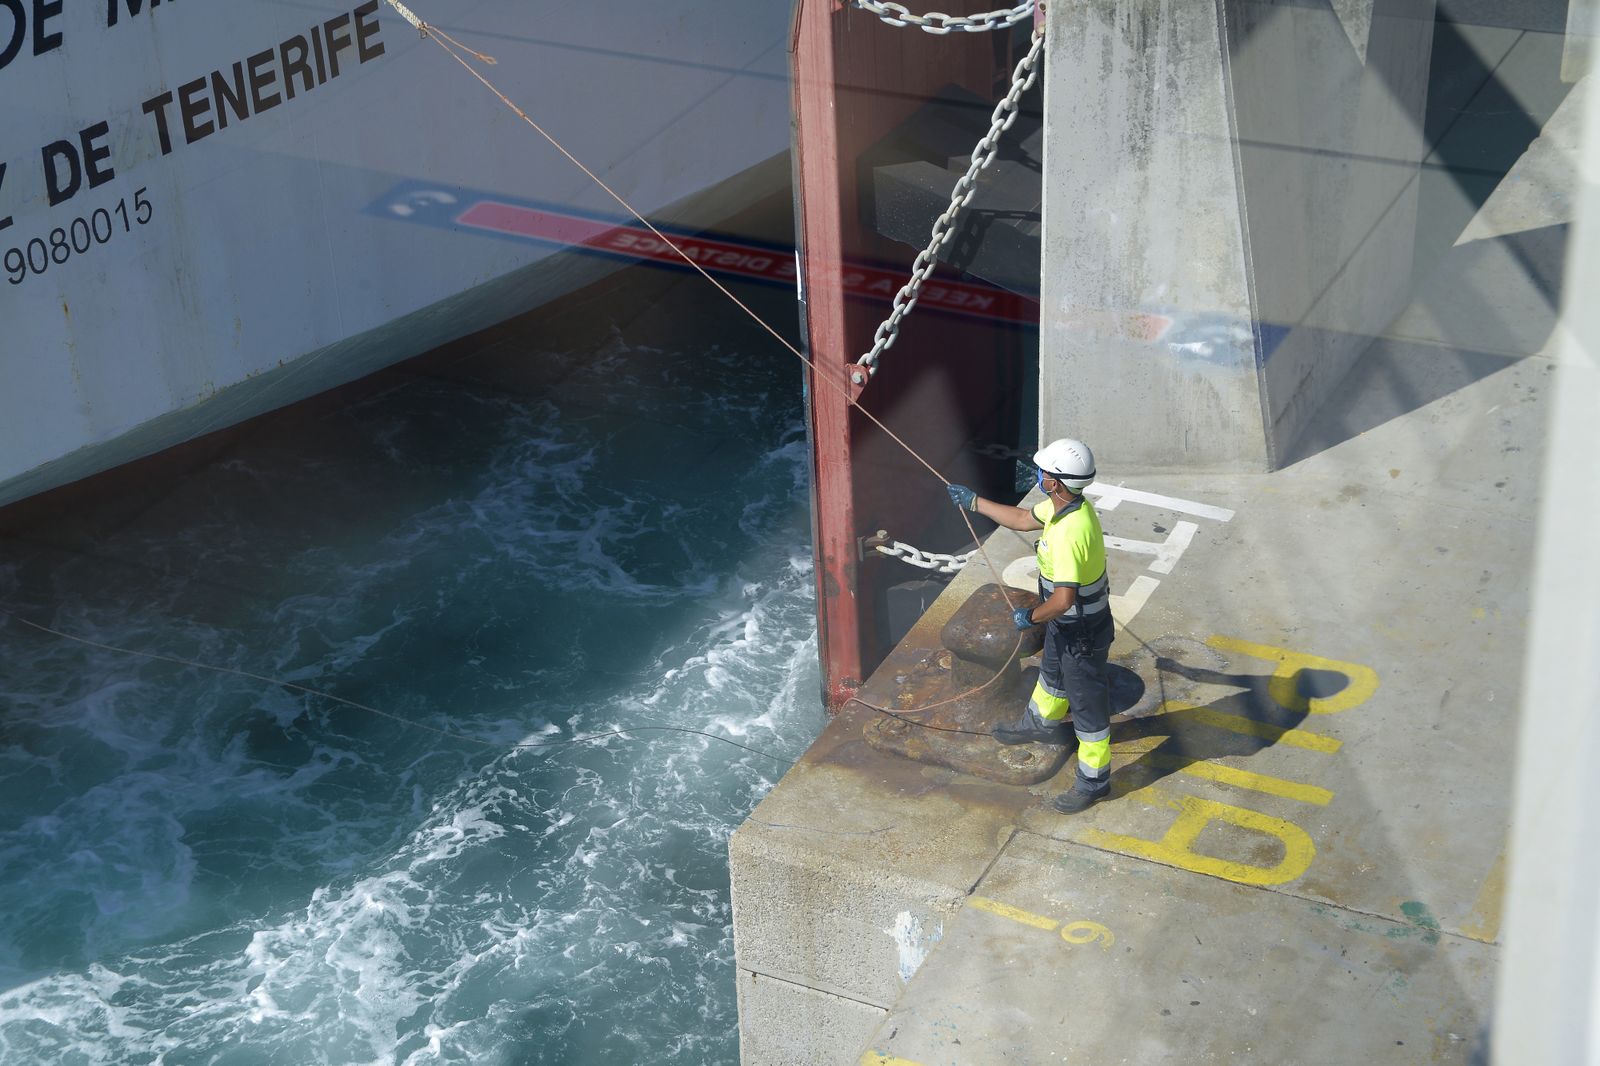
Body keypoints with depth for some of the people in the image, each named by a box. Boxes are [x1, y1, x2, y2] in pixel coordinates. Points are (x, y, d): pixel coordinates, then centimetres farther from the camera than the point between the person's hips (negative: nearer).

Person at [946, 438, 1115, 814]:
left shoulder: (1070, 532, -39)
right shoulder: (1063, 503, -8)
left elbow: (1063, 599, -39)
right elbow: (1023, 519, 13)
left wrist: (1031, 616, -20)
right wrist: (974, 501, 16)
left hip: (1082, 633, -10)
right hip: (1065, 625, 10)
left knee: (1087, 701, 7)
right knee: (1053, 674, 34)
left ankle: (1094, 782, 23)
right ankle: (1042, 725, 62)